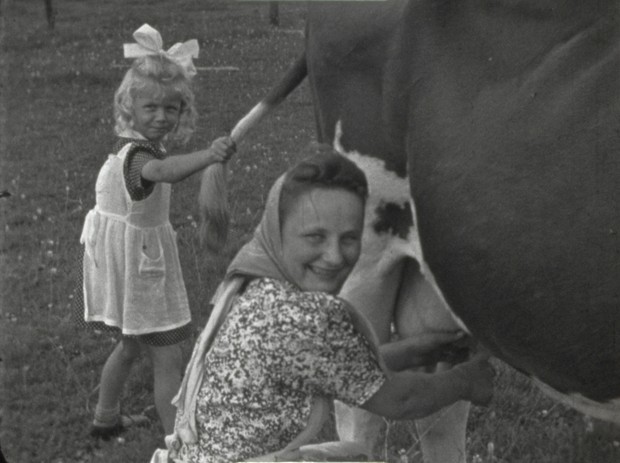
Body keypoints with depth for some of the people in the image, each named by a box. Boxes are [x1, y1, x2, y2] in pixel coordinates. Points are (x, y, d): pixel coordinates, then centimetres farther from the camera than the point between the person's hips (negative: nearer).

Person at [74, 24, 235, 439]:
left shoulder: (134, 146, 1)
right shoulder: (136, 154, -28)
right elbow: (164, 171, -53)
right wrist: (207, 156, -68)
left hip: (139, 261, 10)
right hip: (135, 264, -10)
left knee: (132, 345, 28)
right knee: (169, 359, -6)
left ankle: (106, 418, 45)